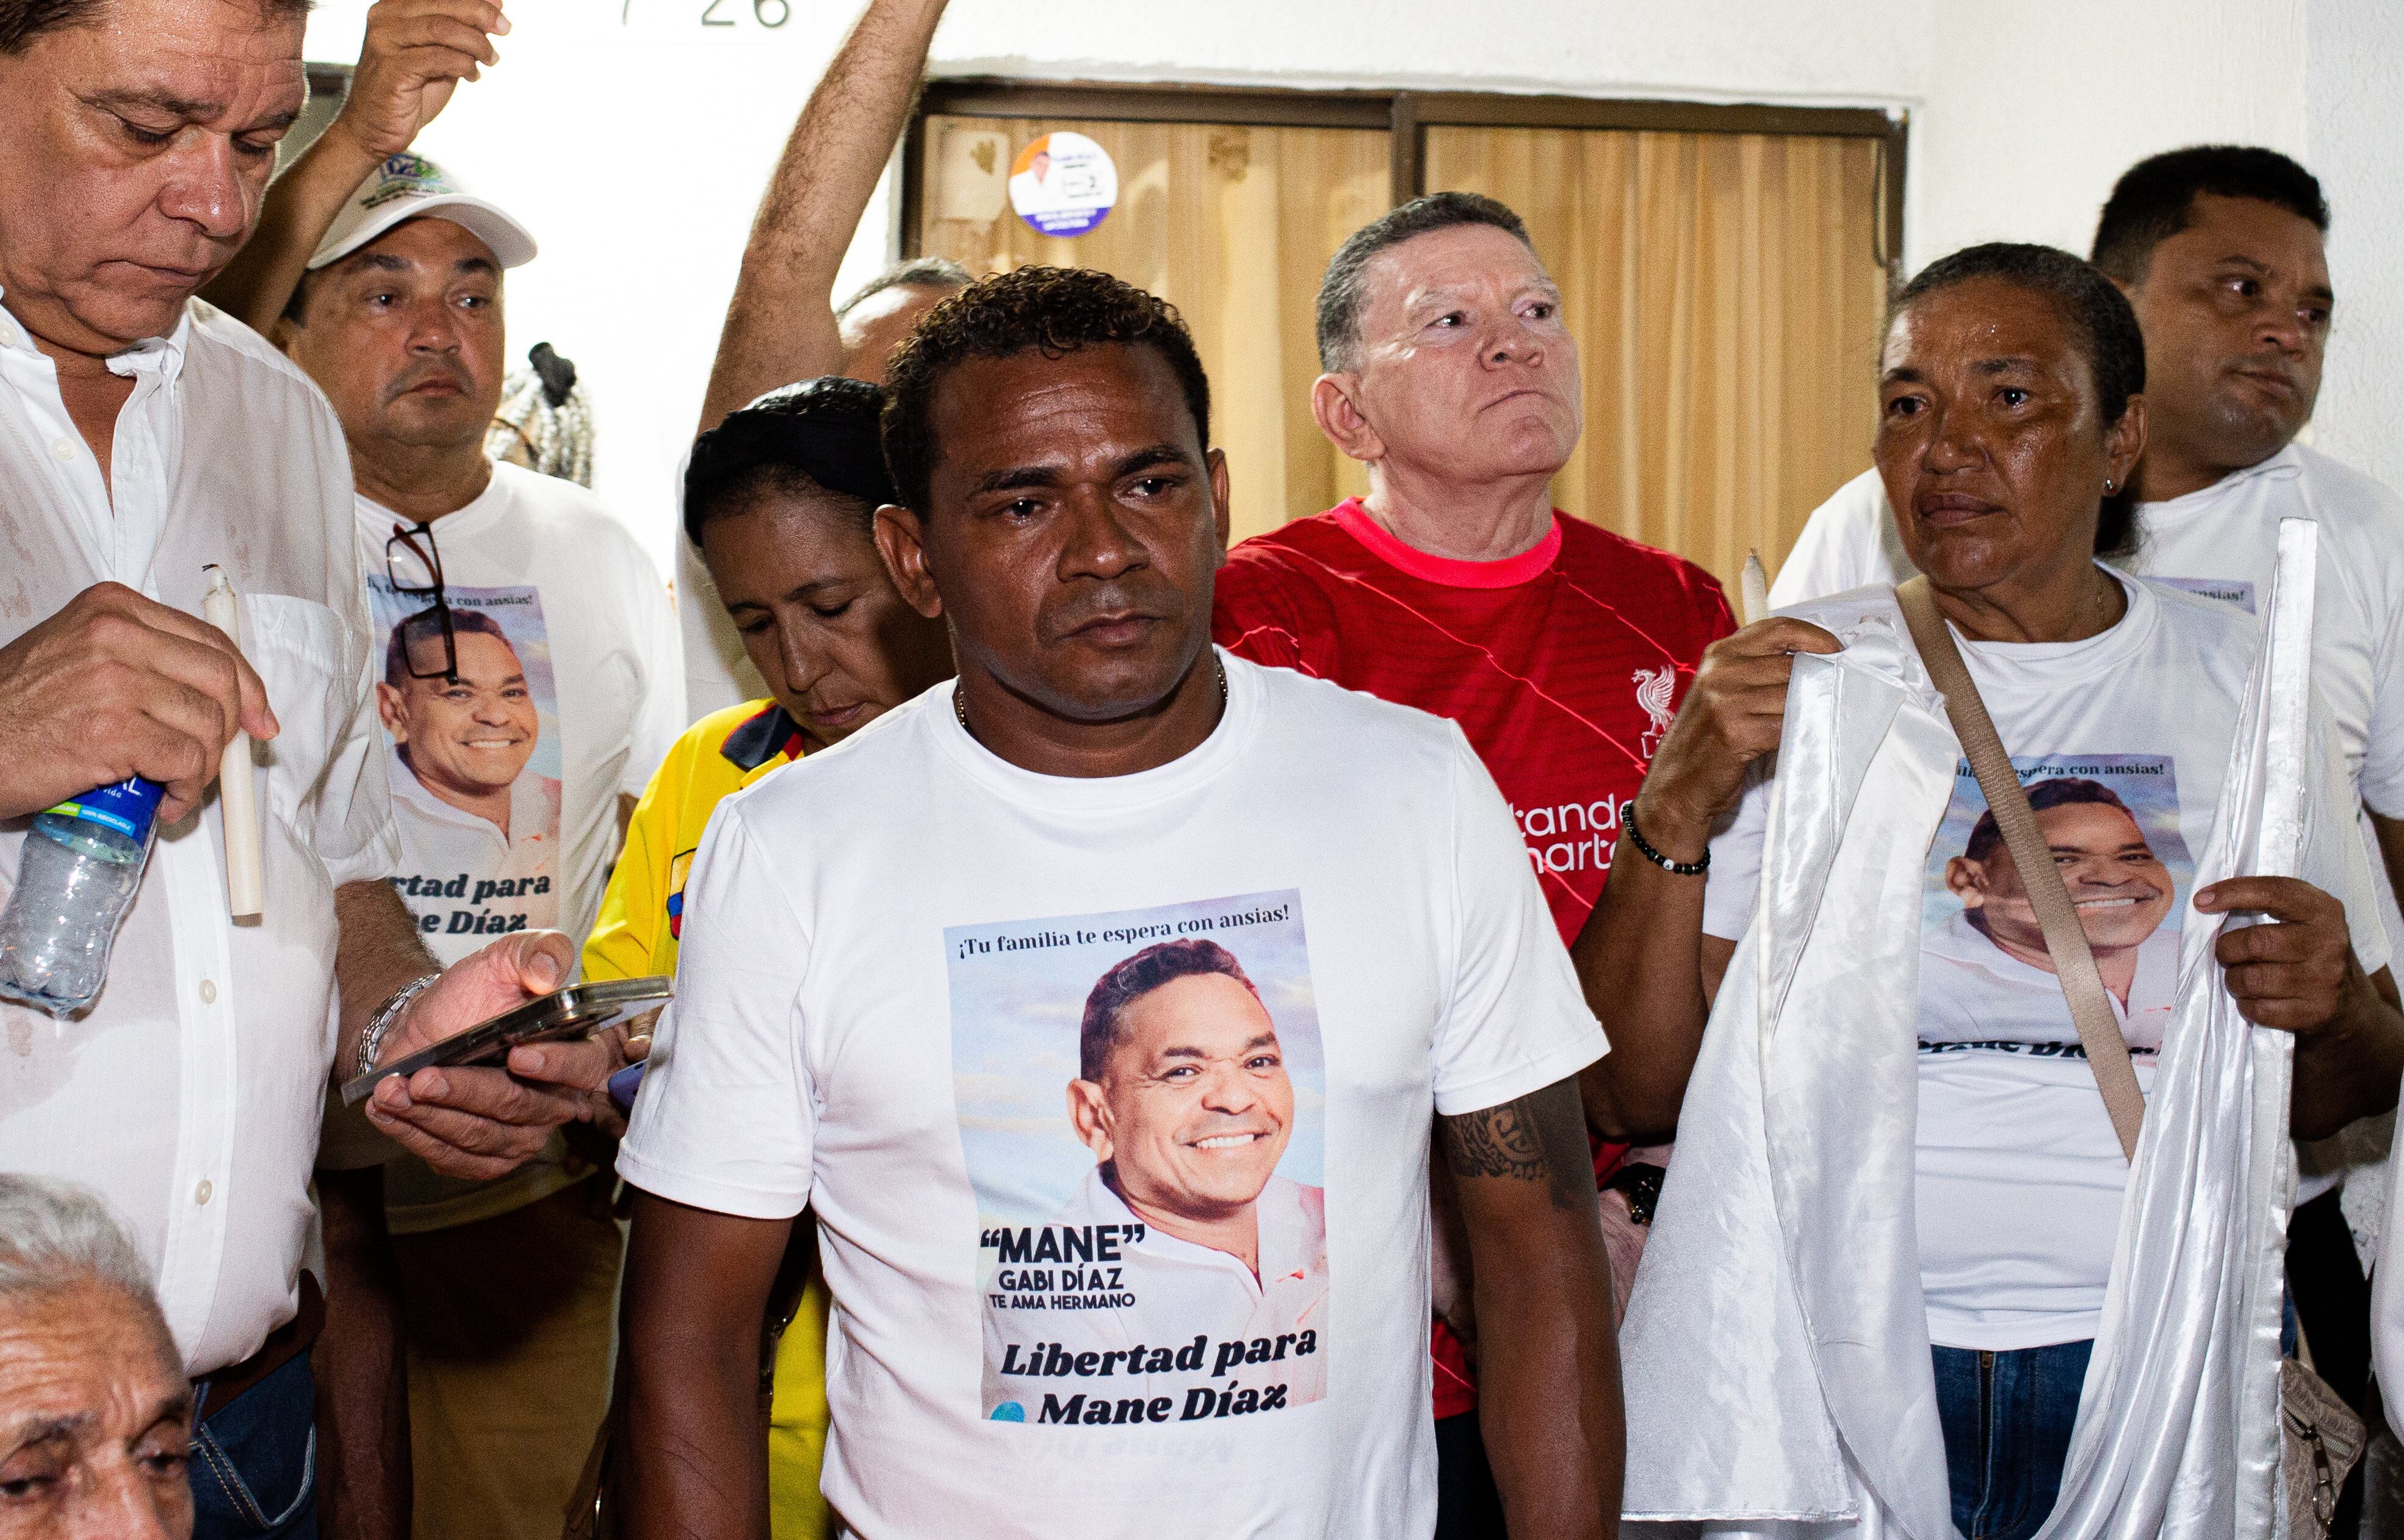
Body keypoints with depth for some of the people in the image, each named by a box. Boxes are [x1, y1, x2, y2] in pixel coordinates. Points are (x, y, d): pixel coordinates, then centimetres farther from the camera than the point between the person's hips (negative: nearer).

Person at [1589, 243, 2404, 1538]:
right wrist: (1678, 806, -18)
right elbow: (1638, 1082, -5)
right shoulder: (1796, 681, -1)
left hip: (2151, 1374, 2)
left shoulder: (2242, 688, 4)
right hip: (1823, 1364, -1)